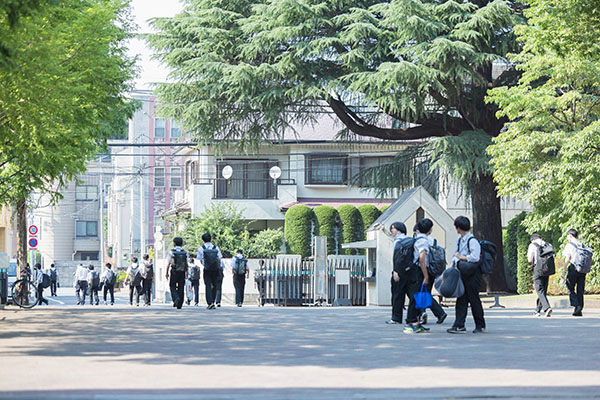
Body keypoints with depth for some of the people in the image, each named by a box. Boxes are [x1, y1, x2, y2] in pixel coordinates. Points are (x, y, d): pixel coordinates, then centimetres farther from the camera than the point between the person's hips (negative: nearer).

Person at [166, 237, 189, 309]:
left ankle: (176, 298, -18)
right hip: (182, 272, 2)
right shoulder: (185, 252, 3)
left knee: (172, 287, 8)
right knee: (181, 288, 6)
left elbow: (168, 263, -4)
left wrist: (167, 273, 4)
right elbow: (187, 264, 2)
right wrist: (187, 274, 9)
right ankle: (179, 305, 3)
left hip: (174, 272, -2)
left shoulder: (171, 252, -4)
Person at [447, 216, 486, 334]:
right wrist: (456, 260, -4)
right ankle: (459, 325, 1)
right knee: (461, 300, 3)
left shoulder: (472, 241, -15)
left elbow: (475, 258, -22)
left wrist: (461, 257, -10)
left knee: (474, 299, 0)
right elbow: (456, 254, 19)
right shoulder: (460, 239, 13)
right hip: (462, 273, 8)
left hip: (473, 274, -8)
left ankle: (480, 325, 12)